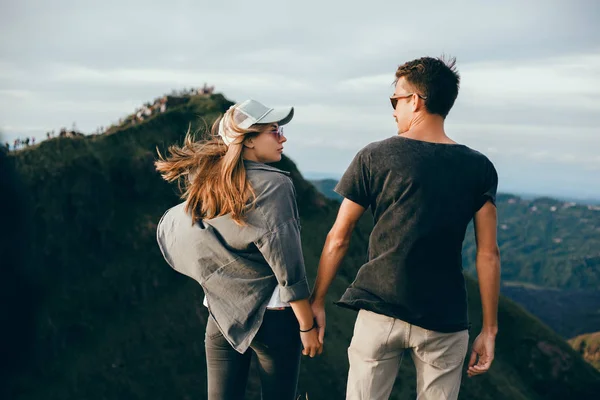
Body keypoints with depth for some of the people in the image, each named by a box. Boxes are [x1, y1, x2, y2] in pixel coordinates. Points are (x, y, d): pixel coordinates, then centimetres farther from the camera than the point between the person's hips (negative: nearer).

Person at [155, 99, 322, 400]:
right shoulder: (272, 184, -14)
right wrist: (308, 326, -10)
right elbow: (287, 265, -16)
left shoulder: (206, 184, 4)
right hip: (271, 317, -5)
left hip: (221, 316, 6)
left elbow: (168, 229, 15)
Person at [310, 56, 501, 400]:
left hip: (379, 313, -1)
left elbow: (338, 239, -2)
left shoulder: (374, 158, -5)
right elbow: (488, 253, -2)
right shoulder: (479, 169, -1)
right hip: (444, 320, 1)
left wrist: (317, 302, 8)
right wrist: (489, 329, 3)